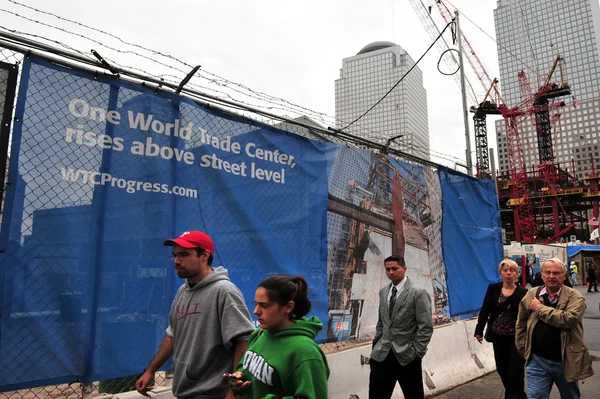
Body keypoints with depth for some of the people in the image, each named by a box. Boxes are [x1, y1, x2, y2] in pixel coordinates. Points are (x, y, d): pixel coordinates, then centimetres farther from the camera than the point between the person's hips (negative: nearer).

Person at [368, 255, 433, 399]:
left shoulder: (418, 293, -9)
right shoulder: (383, 292, 10)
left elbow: (426, 327, -10)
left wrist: (417, 352, -12)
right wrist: (376, 343, 10)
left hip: (407, 356, -5)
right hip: (382, 355, 5)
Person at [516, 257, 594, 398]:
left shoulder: (574, 296, -8)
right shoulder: (531, 294, 0)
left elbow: (568, 319, -27)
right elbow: (521, 324, 9)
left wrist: (540, 308, -19)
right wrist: (523, 349, 7)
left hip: (566, 361, -1)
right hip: (537, 360, 1)